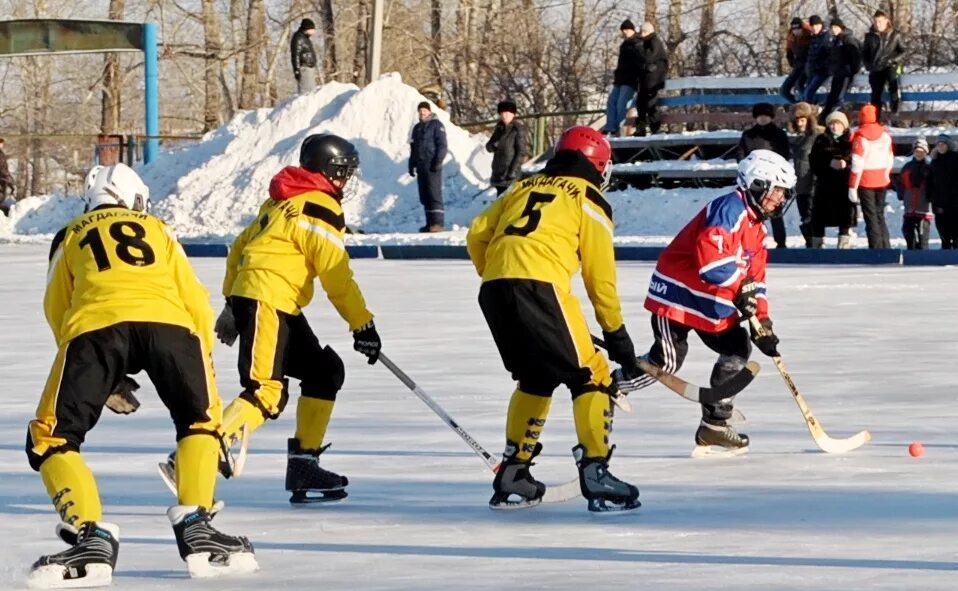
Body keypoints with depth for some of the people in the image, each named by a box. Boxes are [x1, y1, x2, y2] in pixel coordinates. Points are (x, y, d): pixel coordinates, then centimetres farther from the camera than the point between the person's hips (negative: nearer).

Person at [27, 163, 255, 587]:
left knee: (51, 438, 9)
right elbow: (195, 300, 28)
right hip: (168, 321, 2)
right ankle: (194, 525, 8)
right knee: (201, 420, 25)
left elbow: (57, 312, 29)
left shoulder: (71, 236, 33)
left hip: (95, 323, -1)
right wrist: (201, 365, 39)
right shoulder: (156, 230, 35)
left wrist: (106, 382, 37)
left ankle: (91, 538, -10)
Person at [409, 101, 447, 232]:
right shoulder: (417, 128, 21)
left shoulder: (436, 125, -2)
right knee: (424, 196, 7)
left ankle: (437, 222, -15)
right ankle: (430, 223, 10)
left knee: (434, 194, -13)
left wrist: (438, 161, -18)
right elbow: (413, 147, 26)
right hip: (421, 165, 8)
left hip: (432, 166, -8)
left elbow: (442, 145, -9)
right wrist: (412, 165, 19)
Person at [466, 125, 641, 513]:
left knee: (535, 378, 24)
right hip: (539, 288, -6)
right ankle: (595, 474, -9)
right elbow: (600, 276, 9)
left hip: (493, 291, 6)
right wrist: (616, 334, 16)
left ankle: (512, 479, 23)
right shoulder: (588, 201, 11)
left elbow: (477, 235, 19)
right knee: (590, 376, 2)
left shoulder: (525, 188, 27)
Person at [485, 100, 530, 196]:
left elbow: (522, 152, -12)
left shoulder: (519, 129, -8)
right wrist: (493, 146, -10)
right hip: (498, 173, 8)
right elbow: (488, 146, 15)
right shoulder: (500, 128, 13)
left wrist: (513, 170, -17)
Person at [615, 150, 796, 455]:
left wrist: (762, 321, 7)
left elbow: (755, 279, 16)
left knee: (738, 349, 3)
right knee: (667, 360, -15)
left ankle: (714, 426, 10)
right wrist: (741, 286, -21)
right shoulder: (729, 210, -20)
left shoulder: (757, 228, 13)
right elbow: (710, 259, -32)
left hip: (711, 303, 10)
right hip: (678, 292, -10)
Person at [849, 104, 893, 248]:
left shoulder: (860, 136, -12)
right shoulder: (885, 135, 2)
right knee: (880, 215, 16)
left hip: (866, 182, -5)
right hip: (881, 181, 5)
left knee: (871, 216, -1)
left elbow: (857, 164, -15)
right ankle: (886, 248, 13)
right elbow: (890, 160, 9)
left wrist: (852, 187, -12)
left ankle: (876, 249, -6)